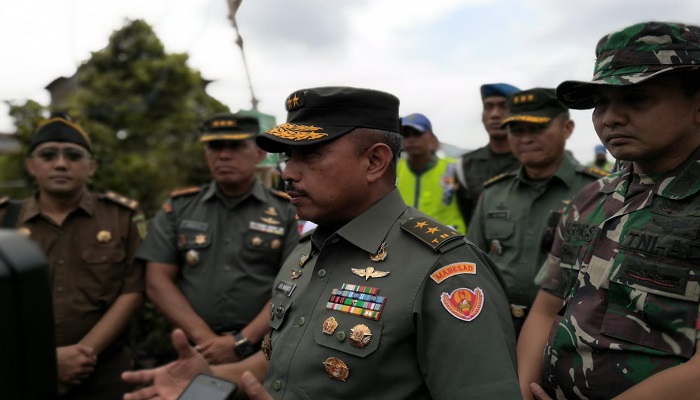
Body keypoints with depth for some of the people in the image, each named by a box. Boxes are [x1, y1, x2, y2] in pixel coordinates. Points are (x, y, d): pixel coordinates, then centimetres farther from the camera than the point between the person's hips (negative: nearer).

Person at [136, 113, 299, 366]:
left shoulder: (288, 212, 0)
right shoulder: (177, 209, 6)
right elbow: (158, 282, 1)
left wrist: (243, 342, -15)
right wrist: (204, 338, -10)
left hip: (264, 352, -1)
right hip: (195, 352, 2)